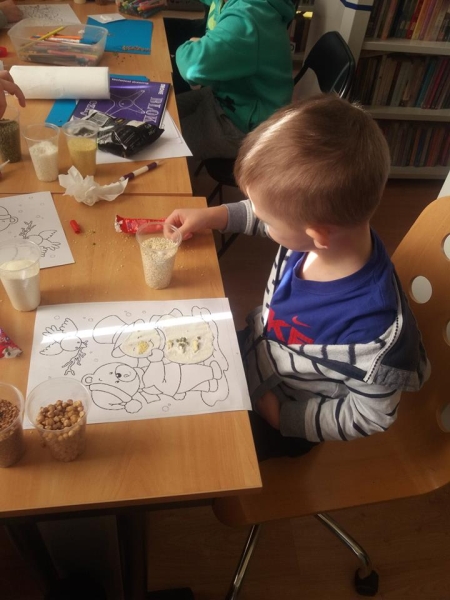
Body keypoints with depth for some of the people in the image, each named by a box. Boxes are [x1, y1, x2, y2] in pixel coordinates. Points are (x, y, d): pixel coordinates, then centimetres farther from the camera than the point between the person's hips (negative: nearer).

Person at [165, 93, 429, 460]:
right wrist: (215, 216, -5)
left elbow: (369, 415, -23)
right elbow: (271, 215, 1)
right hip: (252, 350, 6)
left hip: (280, 424, -5)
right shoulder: (333, 228, -23)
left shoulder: (373, 328, -41)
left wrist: (282, 416, -18)